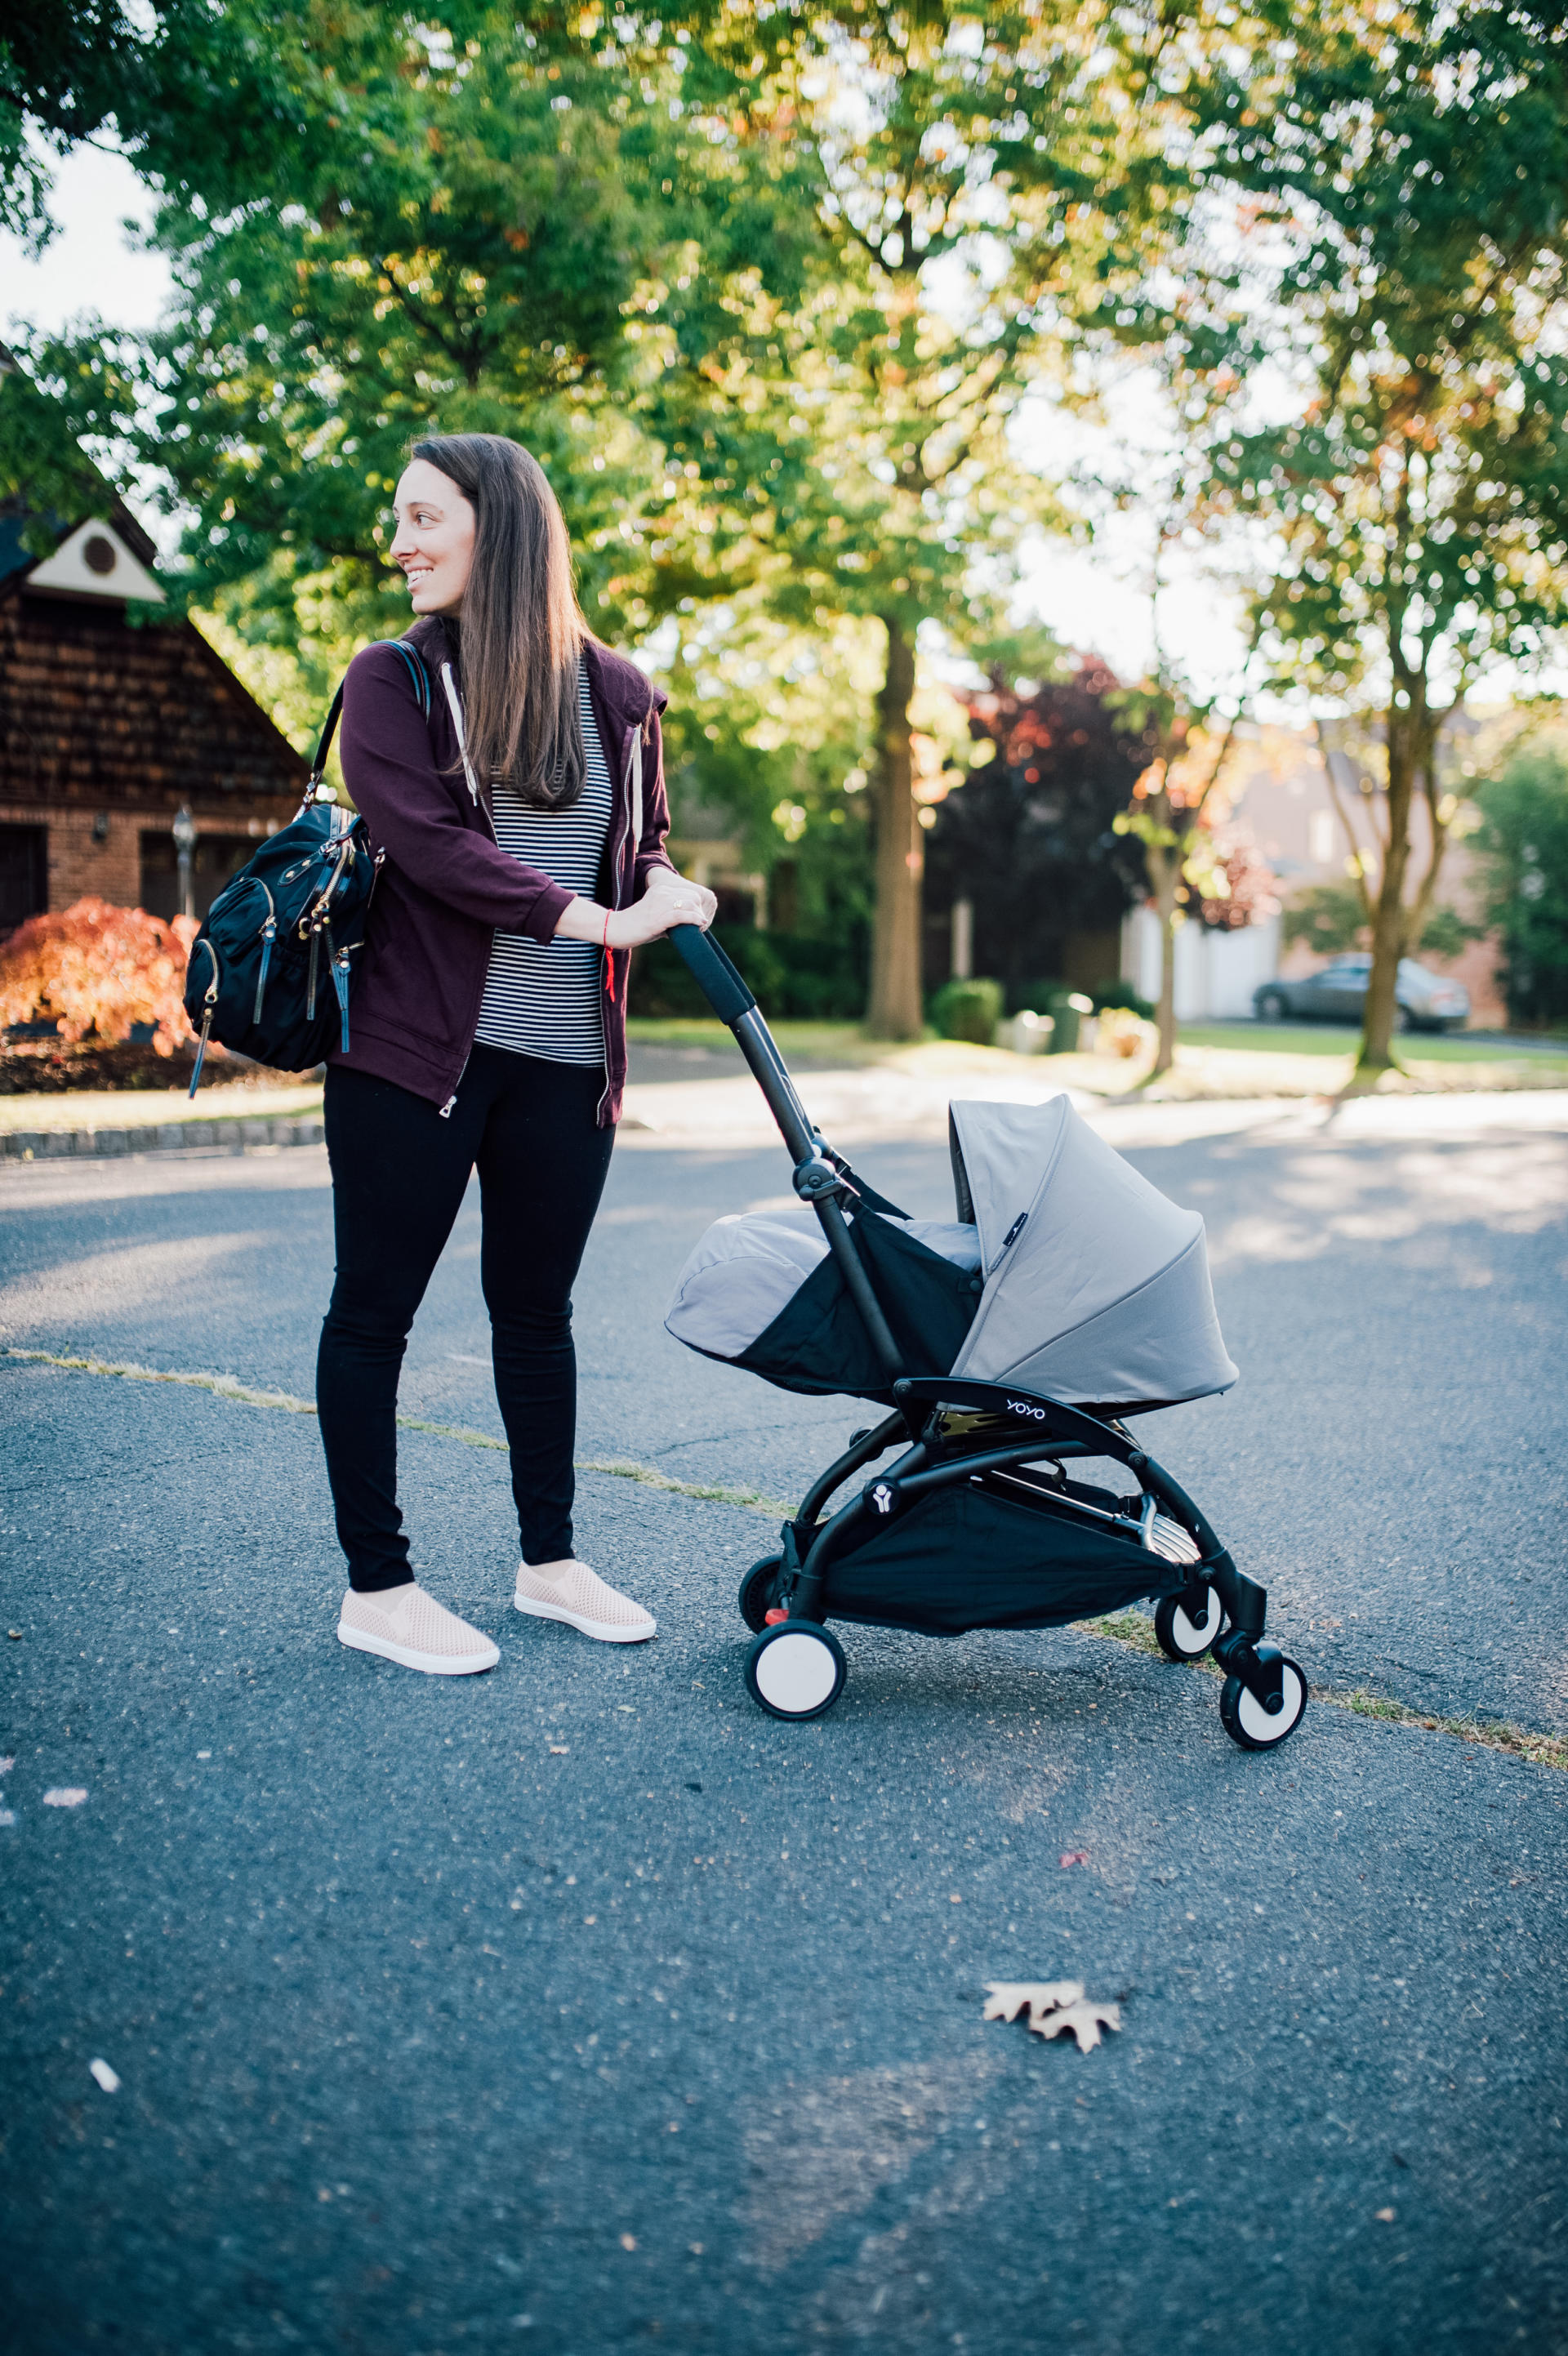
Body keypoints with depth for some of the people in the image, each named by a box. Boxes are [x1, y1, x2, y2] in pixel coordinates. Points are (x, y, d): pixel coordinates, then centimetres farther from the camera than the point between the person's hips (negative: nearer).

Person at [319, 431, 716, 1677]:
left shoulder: (617, 693, 9)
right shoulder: (394, 680, 0)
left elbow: (644, 849, 18)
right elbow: (428, 840, -14)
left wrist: (670, 893, -5)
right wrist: (588, 919, -21)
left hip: (565, 1060, 3)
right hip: (415, 1046, -3)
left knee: (538, 1306, 14)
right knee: (376, 1307, 2)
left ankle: (550, 1559, 29)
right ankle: (376, 1586, 16)